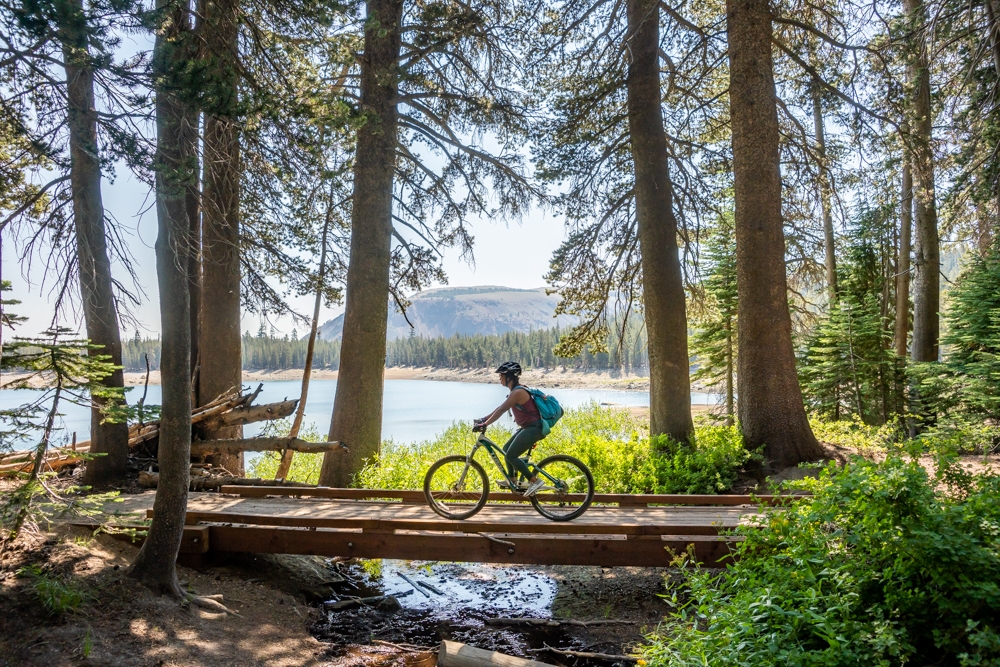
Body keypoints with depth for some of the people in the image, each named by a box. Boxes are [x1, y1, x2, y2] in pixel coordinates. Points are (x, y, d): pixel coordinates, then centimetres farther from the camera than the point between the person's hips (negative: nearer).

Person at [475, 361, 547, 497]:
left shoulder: (518, 392, -19)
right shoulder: (516, 390, 12)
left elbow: (501, 410, -22)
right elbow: (501, 408, 17)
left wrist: (485, 424, -20)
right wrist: (484, 419, 15)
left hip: (533, 428, -10)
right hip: (527, 427, 10)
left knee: (511, 455, -10)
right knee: (506, 449, 17)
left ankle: (535, 481, -8)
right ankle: (512, 480, 28)